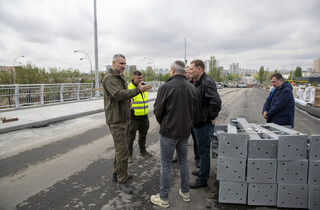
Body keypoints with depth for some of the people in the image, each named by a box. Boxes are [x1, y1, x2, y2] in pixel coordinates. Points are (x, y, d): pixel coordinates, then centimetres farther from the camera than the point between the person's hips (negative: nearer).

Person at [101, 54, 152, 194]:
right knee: (122, 151, -6)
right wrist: (138, 90, -38)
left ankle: (117, 173, 34)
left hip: (124, 118, 10)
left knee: (121, 147, 19)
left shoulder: (120, 77, 17)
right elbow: (118, 94, -30)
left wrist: (128, 100, 2)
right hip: (116, 120, -10)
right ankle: (122, 181, 7)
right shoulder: (109, 78, -15)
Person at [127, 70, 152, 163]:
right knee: (131, 137, 2)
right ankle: (129, 154, 17)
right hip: (133, 118, -7)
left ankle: (143, 151, 37)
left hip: (144, 117, 7)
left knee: (143, 135, 20)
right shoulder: (129, 87, -14)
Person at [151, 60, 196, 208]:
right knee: (183, 161, 19)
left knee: (166, 165, 6)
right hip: (185, 131, 6)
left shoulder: (166, 87, -15)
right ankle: (185, 192, 33)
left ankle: (163, 199, 18)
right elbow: (194, 110, 9)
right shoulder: (192, 88, 4)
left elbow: (158, 111, -10)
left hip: (169, 132, -5)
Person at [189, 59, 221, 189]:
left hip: (205, 124, -10)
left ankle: (202, 179, 14)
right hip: (198, 123, 10)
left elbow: (216, 101, -32)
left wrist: (212, 117, -22)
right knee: (202, 150, 22)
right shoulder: (198, 82, 13)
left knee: (204, 151, 1)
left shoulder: (207, 82, -20)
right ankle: (203, 171, 40)